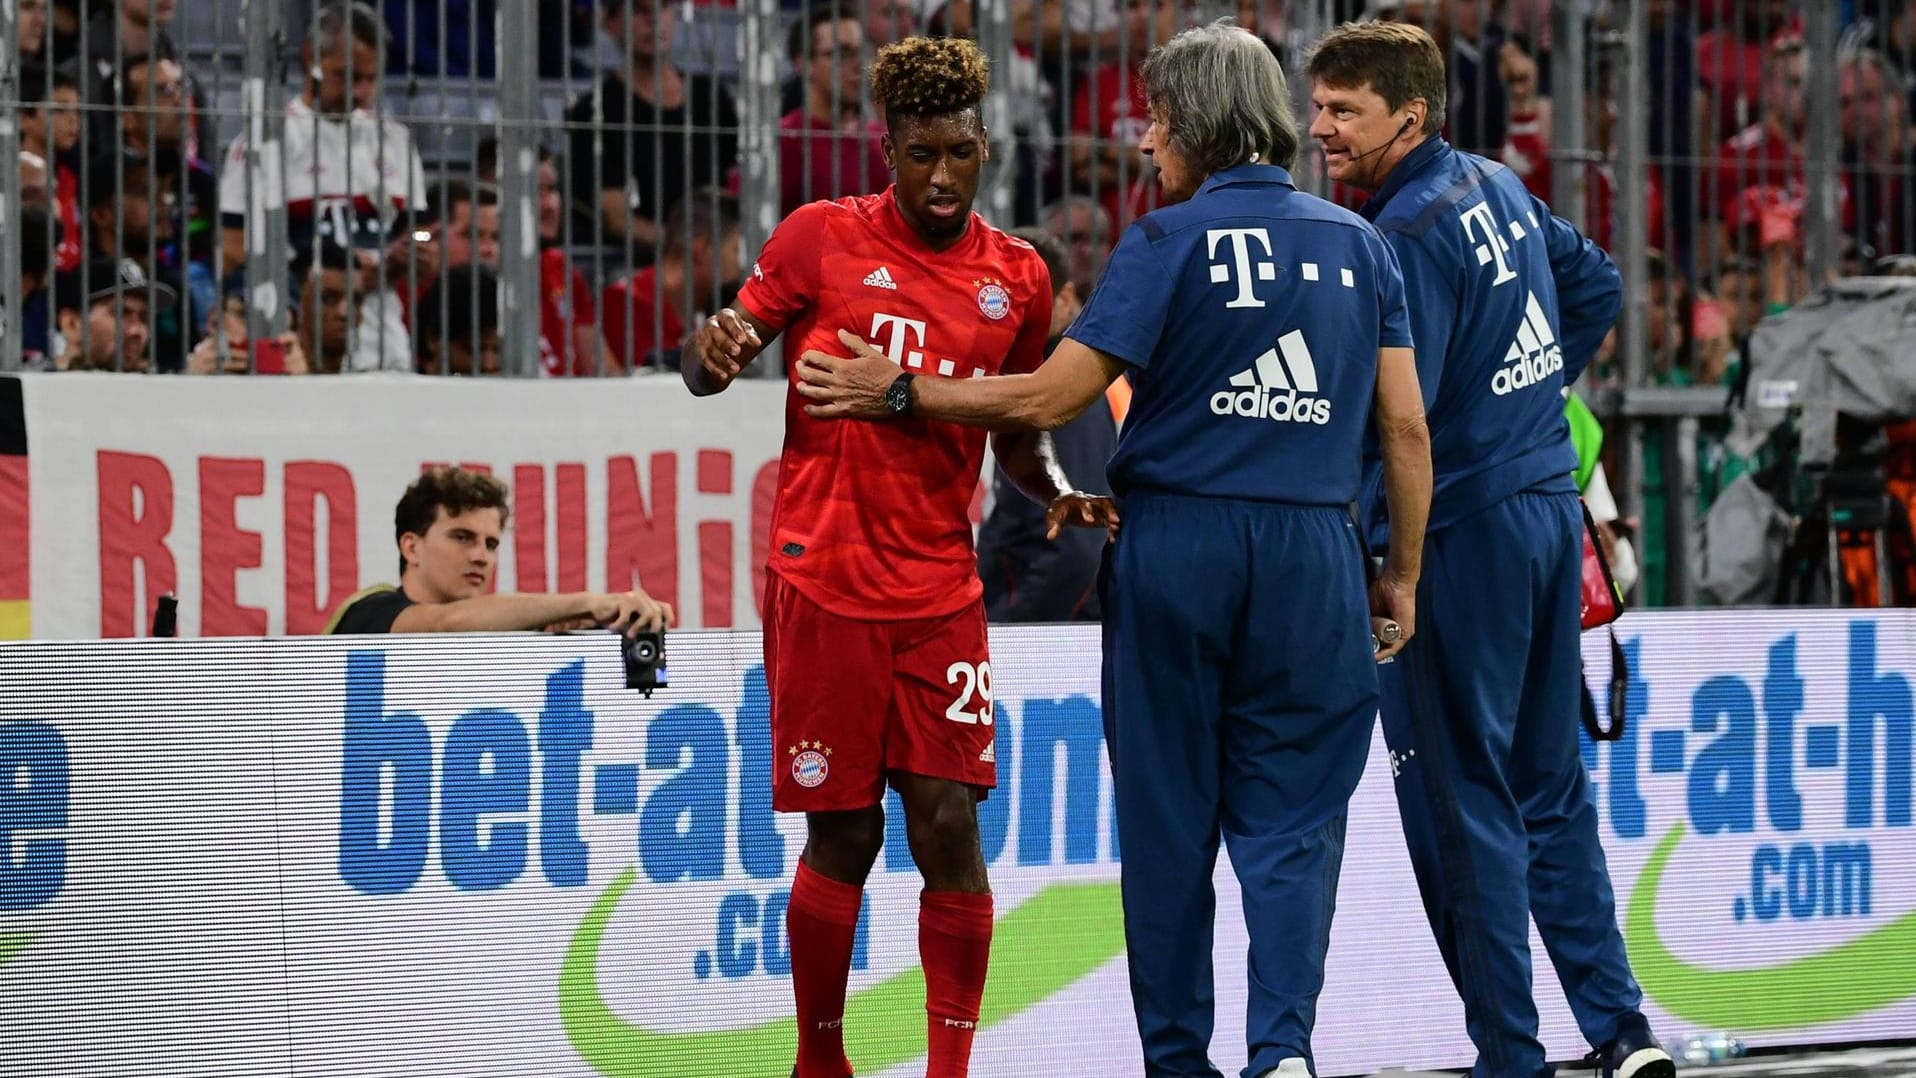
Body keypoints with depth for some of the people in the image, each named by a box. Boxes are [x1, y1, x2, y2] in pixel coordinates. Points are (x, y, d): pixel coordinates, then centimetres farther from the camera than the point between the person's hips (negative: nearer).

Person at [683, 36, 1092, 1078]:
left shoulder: (1017, 277, 8)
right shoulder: (822, 238, -1)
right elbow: (711, 367, 3)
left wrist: (1060, 492, -2)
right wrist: (712, 351, -20)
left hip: (942, 591, 2)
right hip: (824, 584, -2)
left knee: (949, 825, -5)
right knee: (843, 835, 1)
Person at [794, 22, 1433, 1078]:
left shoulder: (1168, 240, -4)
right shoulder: (1358, 245, 7)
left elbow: (1047, 399, -7)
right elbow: (1406, 425, 6)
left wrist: (895, 390, 4)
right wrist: (1402, 574, 16)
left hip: (1175, 545, -2)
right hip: (1310, 555, 2)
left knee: (1168, 818, 8)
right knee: (1289, 819, 5)